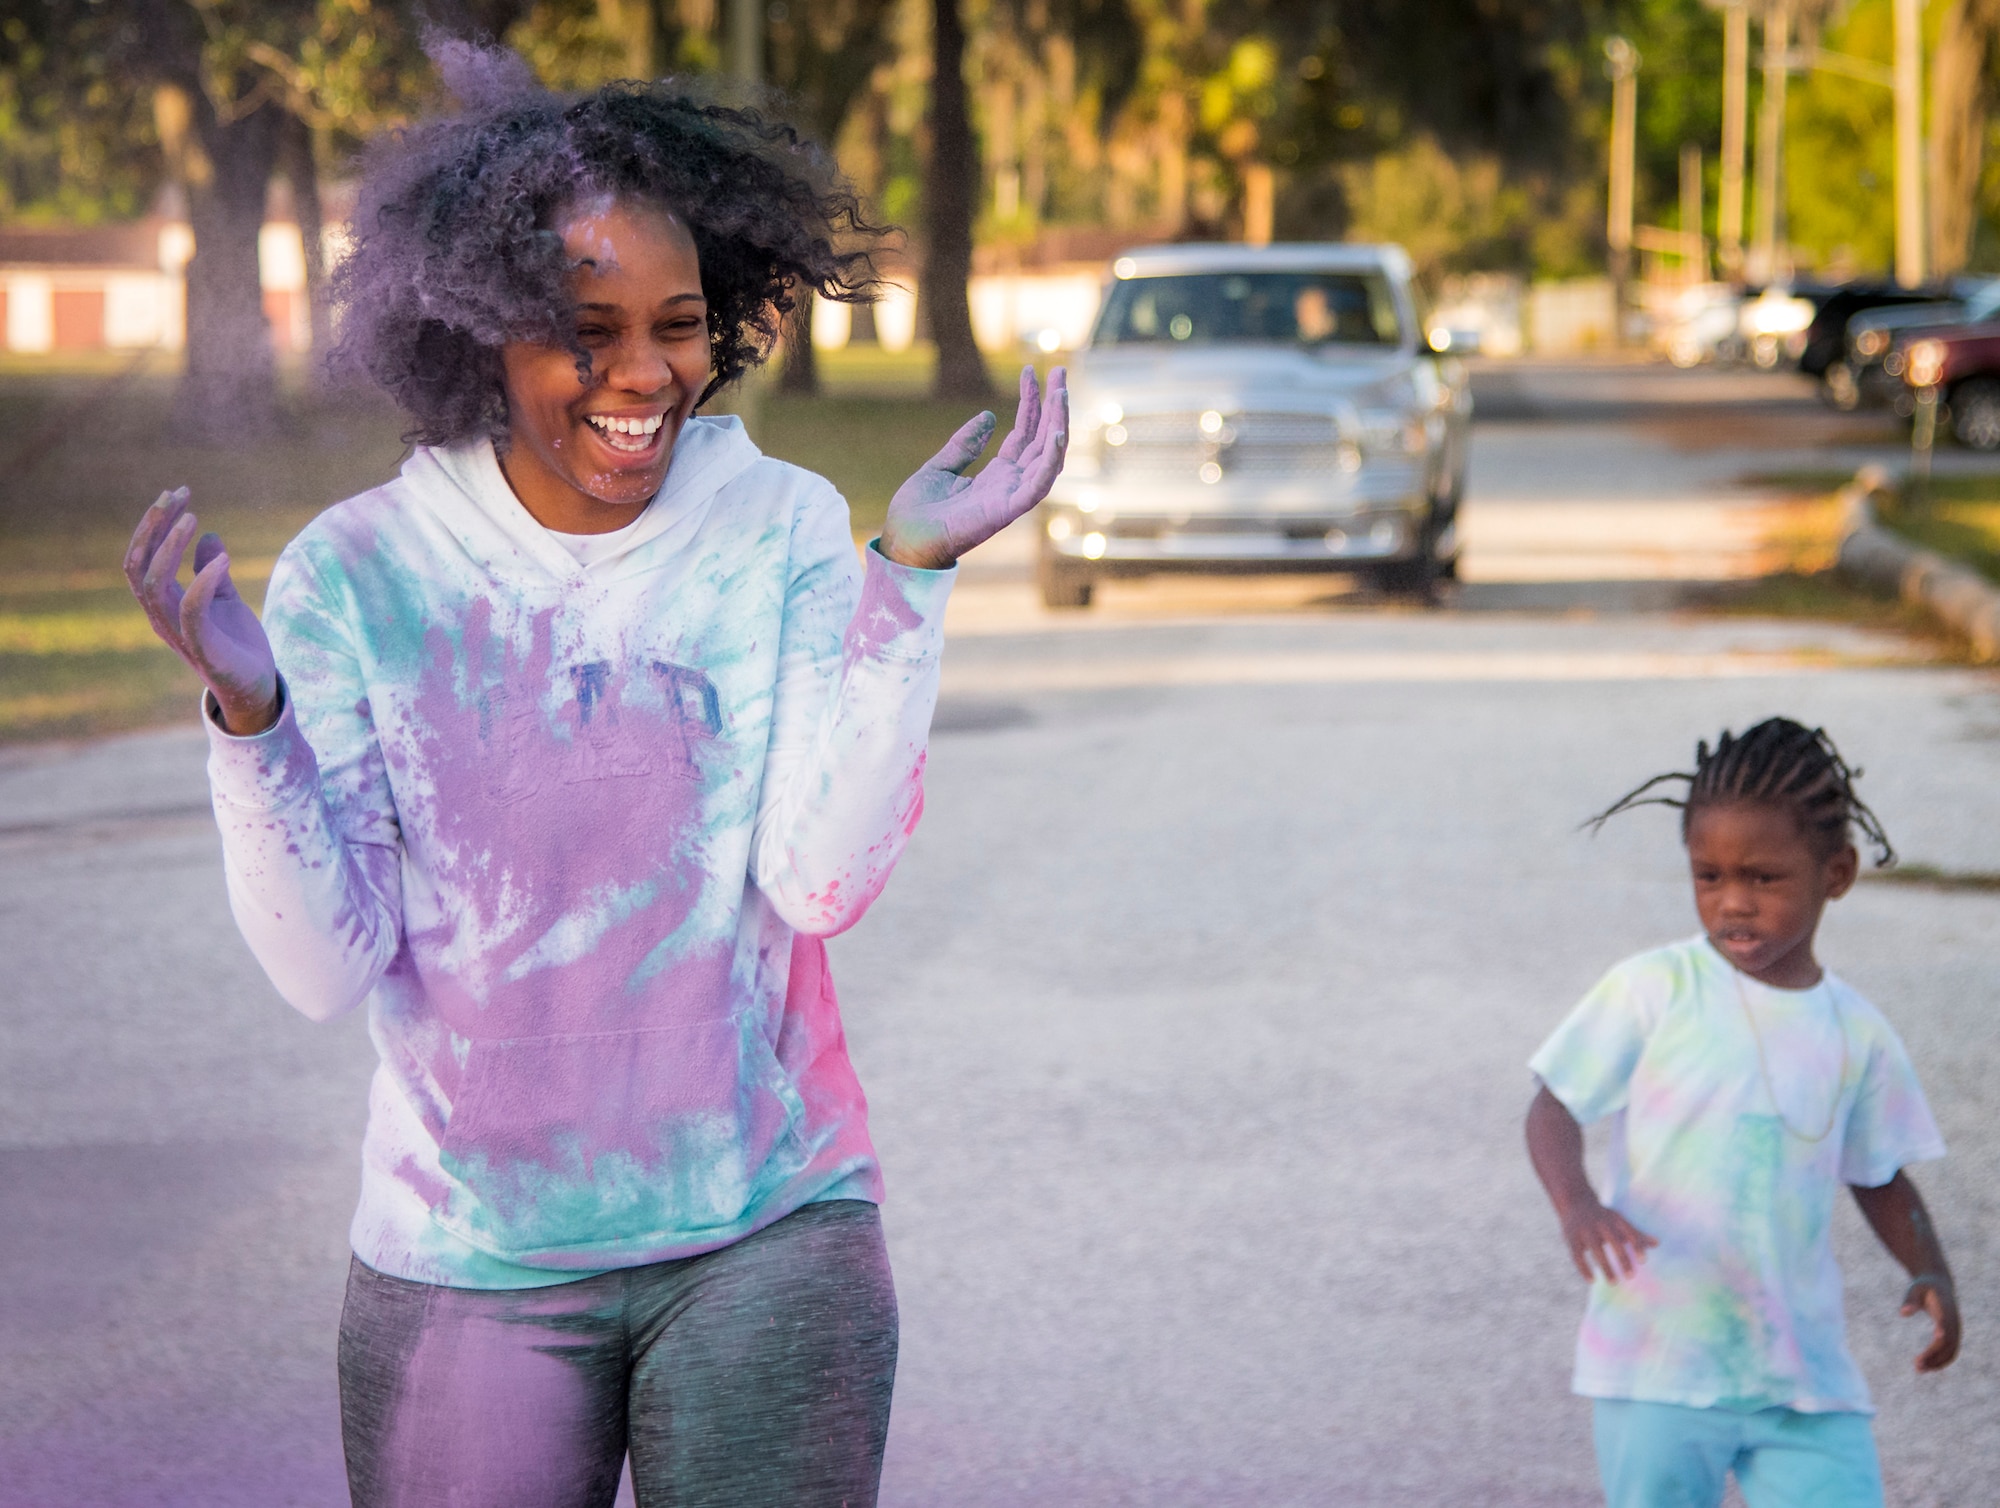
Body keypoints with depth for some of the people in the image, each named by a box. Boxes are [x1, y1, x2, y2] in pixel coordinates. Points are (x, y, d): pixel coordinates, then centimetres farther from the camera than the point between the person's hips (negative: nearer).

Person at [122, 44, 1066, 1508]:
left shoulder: (780, 531, -3)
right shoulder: (357, 576, -4)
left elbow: (820, 879, -12)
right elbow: (327, 967, -8)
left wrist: (910, 580, -18)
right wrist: (248, 714, -22)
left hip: (765, 1236, 0)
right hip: (468, 1264, 0)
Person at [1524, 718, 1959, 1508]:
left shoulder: (1856, 1034, 5)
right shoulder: (1652, 991, -5)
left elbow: (1880, 1176, 18)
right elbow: (1553, 1109, -3)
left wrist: (1931, 1273, 0)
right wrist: (1577, 1205, -23)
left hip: (1805, 1376, 3)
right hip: (1657, 1367, -2)